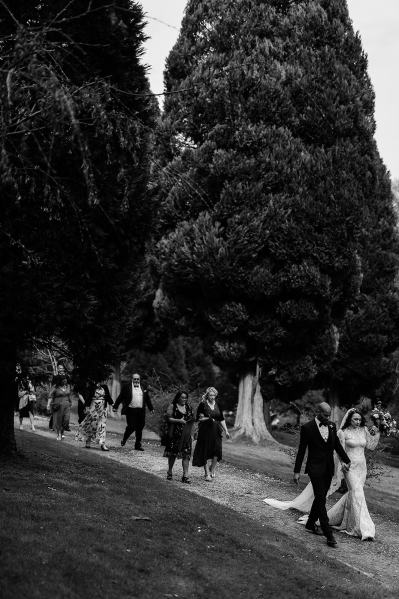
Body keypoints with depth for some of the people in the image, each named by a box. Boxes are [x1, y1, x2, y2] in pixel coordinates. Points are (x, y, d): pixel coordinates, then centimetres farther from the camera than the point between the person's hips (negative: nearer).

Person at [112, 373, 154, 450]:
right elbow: (120, 397, 3)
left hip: (141, 411, 4)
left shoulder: (144, 388, 14)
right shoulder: (126, 387, 3)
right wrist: (115, 407, -1)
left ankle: (138, 445, 12)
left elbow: (147, 399, 21)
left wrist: (151, 409, 21)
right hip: (131, 411, -4)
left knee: (139, 429, 4)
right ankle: (124, 440, 18)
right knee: (131, 427, -8)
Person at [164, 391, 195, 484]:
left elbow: (192, 419, 20)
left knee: (186, 454, -5)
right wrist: (179, 420, -18)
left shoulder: (189, 407, 13)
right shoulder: (172, 406, 0)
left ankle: (185, 475, -5)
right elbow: (168, 418, -8)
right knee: (173, 453, 6)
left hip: (186, 434, 3)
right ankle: (169, 472, 24)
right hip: (175, 434, -3)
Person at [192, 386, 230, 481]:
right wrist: (208, 418, -17)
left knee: (217, 450, -7)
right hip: (205, 431, -3)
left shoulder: (217, 405, 10)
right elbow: (198, 418, -3)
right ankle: (207, 474, 6)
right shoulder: (203, 404, -2)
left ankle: (212, 470, 13)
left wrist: (226, 431, 10)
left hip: (216, 431, 3)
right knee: (205, 452, -2)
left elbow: (221, 419, 14)